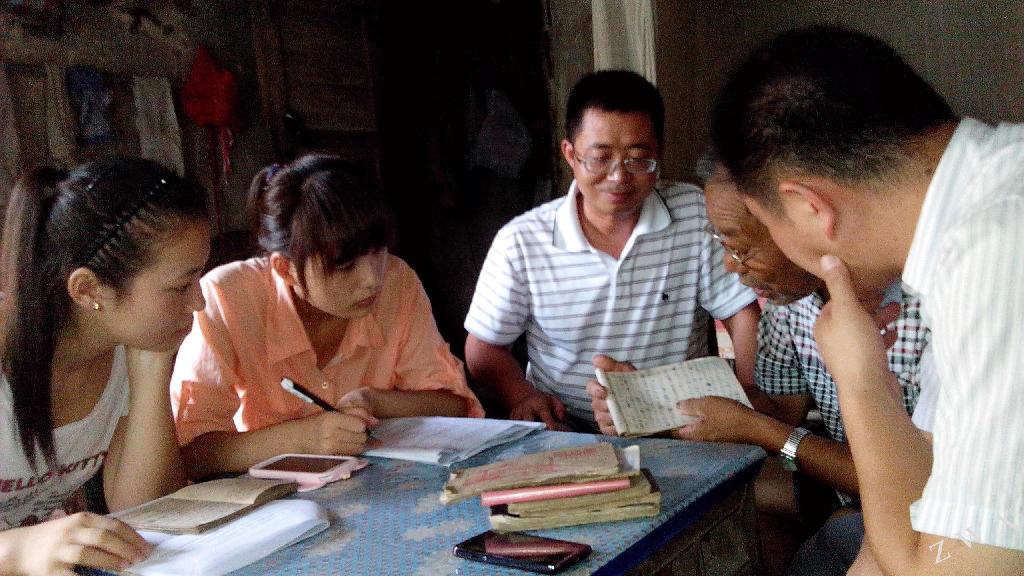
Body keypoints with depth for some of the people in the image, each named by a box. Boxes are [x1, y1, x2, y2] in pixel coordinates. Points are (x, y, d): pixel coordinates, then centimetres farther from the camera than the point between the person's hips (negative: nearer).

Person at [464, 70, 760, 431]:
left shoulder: (700, 217, -1)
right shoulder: (520, 243, -3)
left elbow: (744, 314, 1)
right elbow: (484, 348, 6)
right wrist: (523, 396, -12)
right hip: (564, 433, -1)